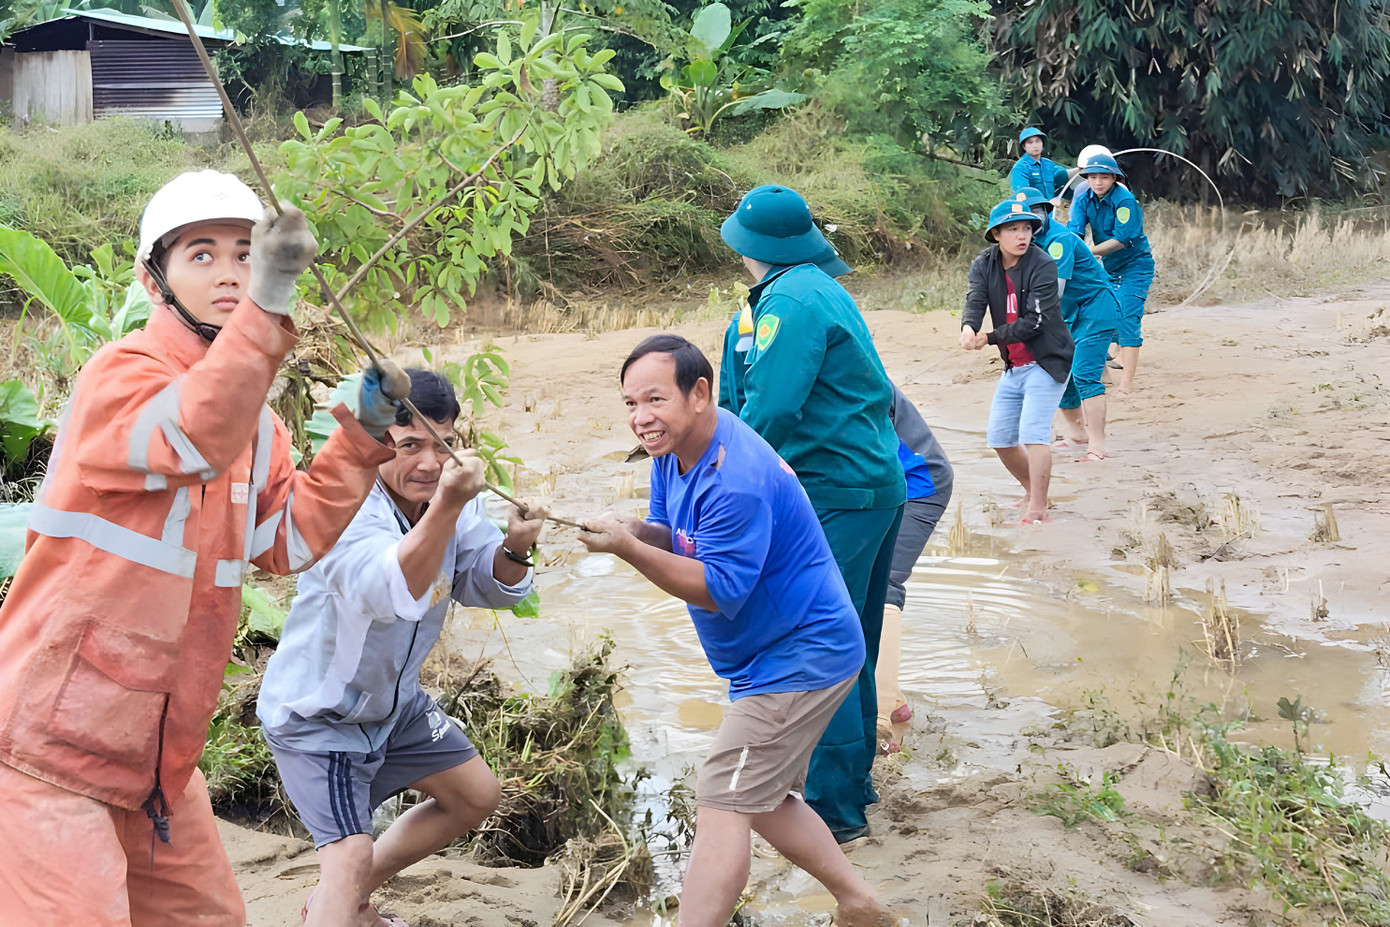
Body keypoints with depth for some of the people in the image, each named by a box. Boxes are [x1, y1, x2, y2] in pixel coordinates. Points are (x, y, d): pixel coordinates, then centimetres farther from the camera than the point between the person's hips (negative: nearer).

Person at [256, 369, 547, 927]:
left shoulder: (455, 496, -9)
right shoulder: (347, 512, -33)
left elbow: (489, 587, -7)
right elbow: (394, 592, -51)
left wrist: (514, 548, -30)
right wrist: (447, 505, -65)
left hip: (394, 700, 8)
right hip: (316, 713, -8)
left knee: (477, 797, 18)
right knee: (351, 855, -21)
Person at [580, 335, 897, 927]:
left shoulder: (735, 481, -28)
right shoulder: (675, 447, 3)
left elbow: (720, 589, -26)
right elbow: (675, 538, 10)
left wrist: (629, 548, -33)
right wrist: (639, 532, -14)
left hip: (801, 658, -11)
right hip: (772, 659, 11)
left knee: (722, 805, -14)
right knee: (759, 800, 20)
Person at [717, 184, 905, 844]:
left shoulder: (790, 302, -16)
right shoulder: (823, 289, 16)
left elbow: (769, 411, -24)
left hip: (834, 498, -10)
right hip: (875, 484, 10)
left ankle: (835, 809, -1)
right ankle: (853, 782, 31)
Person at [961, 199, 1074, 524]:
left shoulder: (1042, 266, -16)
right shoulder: (984, 265, 0)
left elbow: (1034, 322, -22)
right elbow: (975, 301, -16)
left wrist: (989, 338, -23)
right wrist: (968, 328, -39)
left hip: (1048, 362, -7)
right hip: (1013, 366, 7)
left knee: (1033, 433, -18)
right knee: (999, 437, 10)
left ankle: (1037, 510, -16)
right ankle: (1033, 492, 31)